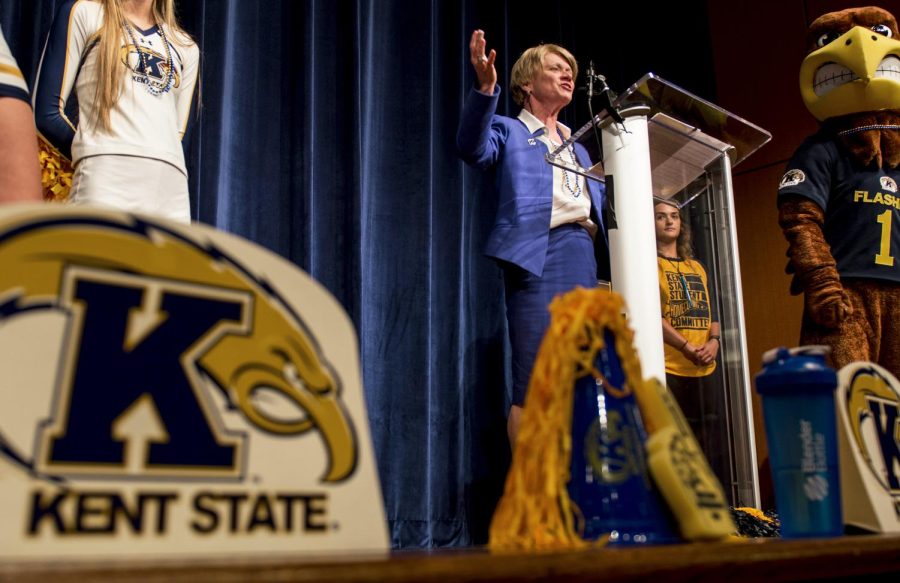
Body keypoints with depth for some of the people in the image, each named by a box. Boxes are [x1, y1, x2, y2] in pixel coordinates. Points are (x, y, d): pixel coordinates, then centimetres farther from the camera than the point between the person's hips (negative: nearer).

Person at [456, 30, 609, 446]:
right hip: (538, 254, -6)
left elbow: (602, 199, 28)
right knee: (534, 382, -10)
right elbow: (472, 149, -12)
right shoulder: (509, 131, 11)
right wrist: (485, 88, -25)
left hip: (584, 255, 6)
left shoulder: (576, 146, 30)